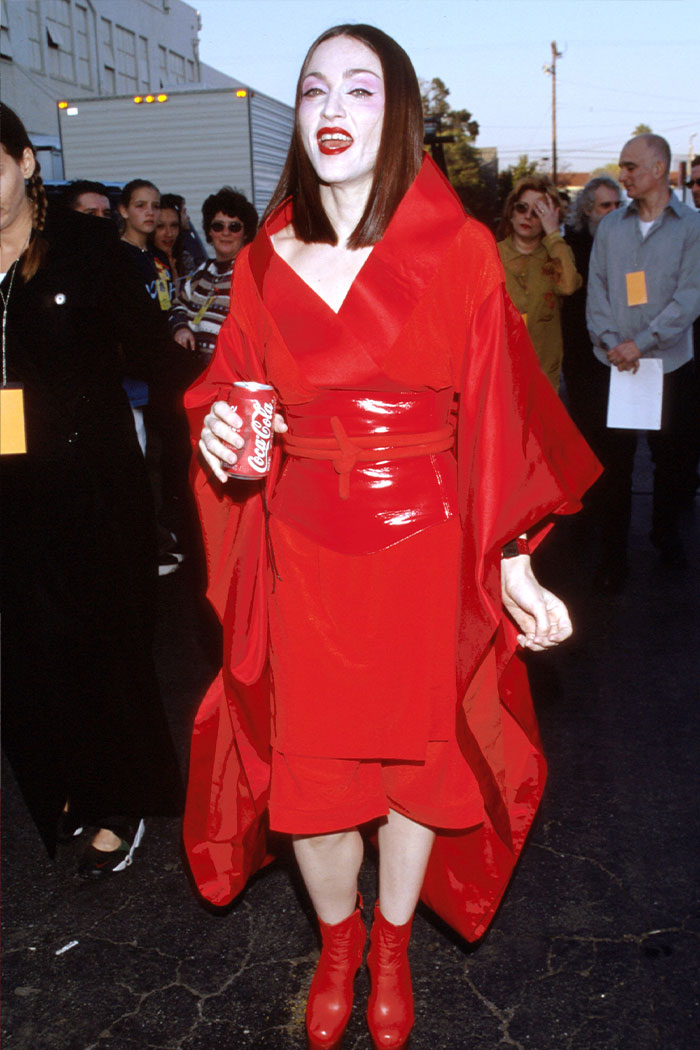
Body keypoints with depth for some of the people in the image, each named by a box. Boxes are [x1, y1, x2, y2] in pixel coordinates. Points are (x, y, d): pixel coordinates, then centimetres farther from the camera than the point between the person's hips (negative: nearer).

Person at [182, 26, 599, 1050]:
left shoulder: (457, 252, -3)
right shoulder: (263, 262, 4)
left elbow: (494, 417, -4)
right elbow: (232, 395, 8)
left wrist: (513, 565, -7)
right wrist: (223, 440, -15)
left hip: (423, 545, -1)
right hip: (300, 552, 2)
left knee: (416, 756, 12)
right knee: (308, 764, 10)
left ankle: (391, 949, 41)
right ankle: (336, 945, 41)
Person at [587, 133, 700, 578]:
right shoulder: (610, 227, 9)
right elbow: (596, 289, 4)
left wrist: (642, 342, -16)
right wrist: (609, 341, -11)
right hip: (614, 365, 2)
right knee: (615, 456, 3)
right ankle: (615, 545, 15)